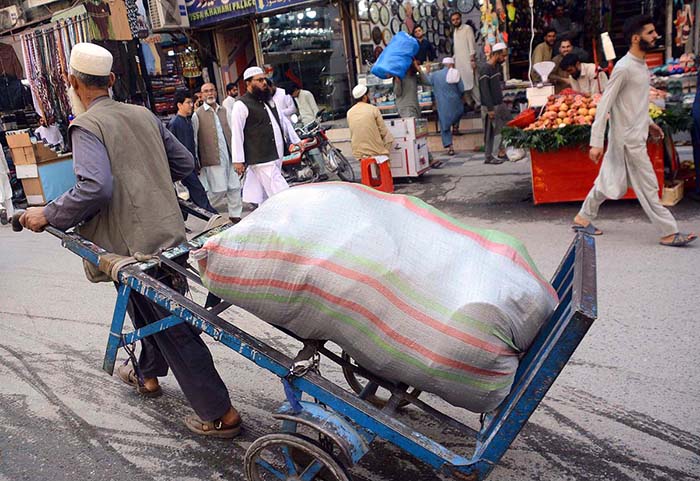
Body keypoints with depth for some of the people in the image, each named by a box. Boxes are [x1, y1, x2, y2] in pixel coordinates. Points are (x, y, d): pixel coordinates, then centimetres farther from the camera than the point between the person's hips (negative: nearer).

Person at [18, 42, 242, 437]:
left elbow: (95, 188, -24)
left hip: (138, 244, -8)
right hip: (168, 231, 8)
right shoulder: (143, 115, 9)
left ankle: (221, 415, 6)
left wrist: (49, 215, -11)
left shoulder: (87, 126, -11)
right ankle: (149, 375, 50)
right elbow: (184, 161, 14)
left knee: (173, 328, -1)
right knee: (153, 310, 28)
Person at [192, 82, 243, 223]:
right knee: (220, 189, -6)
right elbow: (194, 140, -2)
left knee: (235, 186, 5)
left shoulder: (223, 110, 13)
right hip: (213, 158, -5)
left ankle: (235, 215, 18)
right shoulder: (198, 114, -3)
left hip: (229, 155, 5)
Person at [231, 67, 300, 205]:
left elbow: (283, 120, 25)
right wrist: (238, 160, -13)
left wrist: (296, 140, 19)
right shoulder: (241, 105, -6)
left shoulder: (268, 99, 19)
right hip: (261, 160, -8)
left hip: (277, 156, 8)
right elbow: (237, 133, -9)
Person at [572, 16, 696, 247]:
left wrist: (649, 122, 25)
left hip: (635, 135, 9)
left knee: (611, 181, 15)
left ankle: (583, 218, 26)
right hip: (628, 139, -9)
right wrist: (596, 142, -23)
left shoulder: (641, 64, 11)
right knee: (648, 186, -2)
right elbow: (604, 105, -20)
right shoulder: (624, 68, -18)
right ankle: (669, 233, 6)